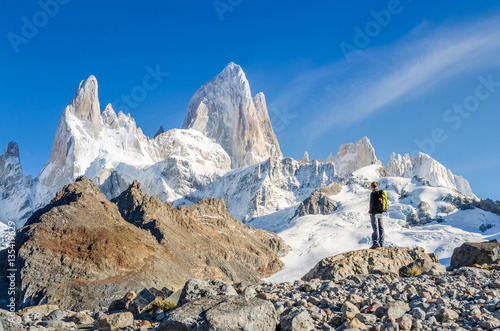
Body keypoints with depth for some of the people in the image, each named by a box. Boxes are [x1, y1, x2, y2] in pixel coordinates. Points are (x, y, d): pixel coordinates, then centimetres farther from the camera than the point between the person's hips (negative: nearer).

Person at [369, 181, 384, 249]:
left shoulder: (373, 193, -11)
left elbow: (372, 203, -17)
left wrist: (370, 212, -10)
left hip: (374, 213, -8)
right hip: (380, 213, 8)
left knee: (375, 228, -10)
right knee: (381, 228, 9)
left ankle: (375, 243, -13)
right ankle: (381, 243, 13)